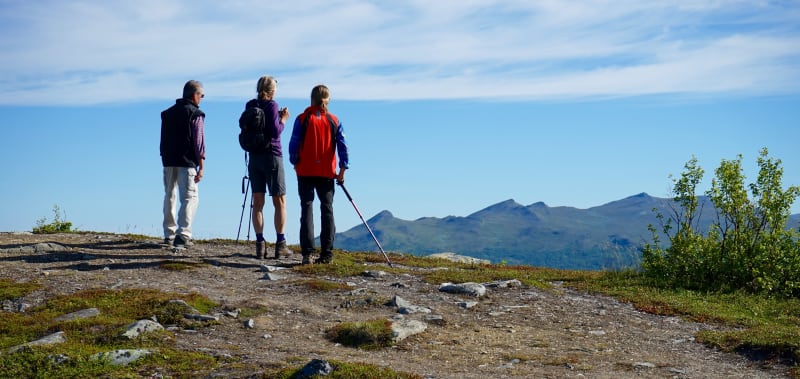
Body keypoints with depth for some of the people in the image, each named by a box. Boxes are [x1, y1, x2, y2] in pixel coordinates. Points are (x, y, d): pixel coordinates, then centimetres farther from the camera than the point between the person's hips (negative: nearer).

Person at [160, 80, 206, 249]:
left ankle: (169, 234, 20)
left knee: (169, 196, 16)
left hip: (168, 161, 6)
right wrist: (201, 166, -9)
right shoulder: (196, 114, -6)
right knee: (189, 198, -6)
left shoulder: (167, 113, 14)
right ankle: (183, 235, -19)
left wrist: (165, 158, 16)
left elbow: (163, 139, 14)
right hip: (187, 162, -6)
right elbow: (199, 141, -11)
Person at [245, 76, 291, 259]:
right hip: (272, 156, -5)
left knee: (257, 202, 5)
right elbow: (275, 132, -18)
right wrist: (283, 119, 0)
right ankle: (280, 244, -1)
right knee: (279, 201, 3)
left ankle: (260, 245, 1)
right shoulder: (272, 105, -10)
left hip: (254, 157, 5)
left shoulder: (250, 105, 7)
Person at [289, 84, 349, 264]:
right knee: (327, 210, 8)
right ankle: (327, 253, 4)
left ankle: (307, 253, -7)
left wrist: (295, 163, 11)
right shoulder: (334, 121, 3)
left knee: (306, 209, 1)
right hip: (327, 173, 1)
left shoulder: (302, 119, -2)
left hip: (306, 172, -1)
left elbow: (293, 145, -4)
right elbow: (343, 146, -1)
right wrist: (342, 170, 2)